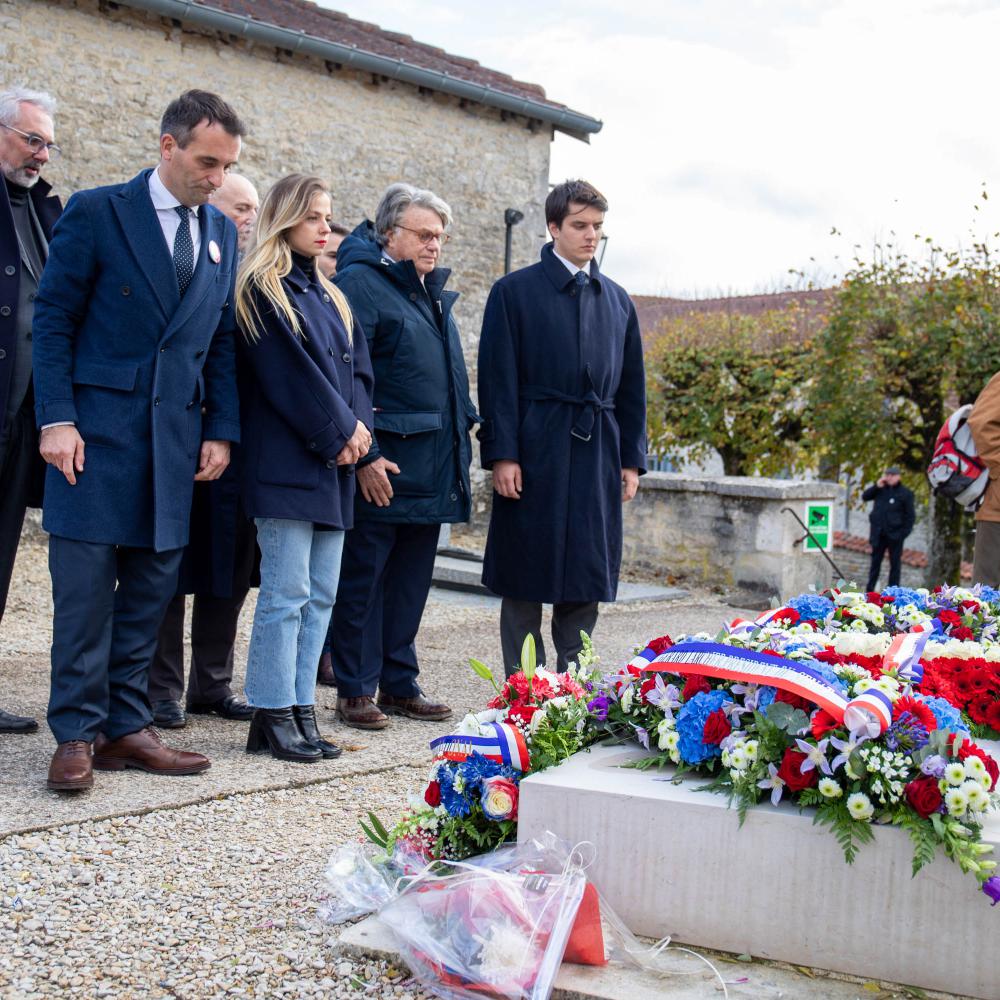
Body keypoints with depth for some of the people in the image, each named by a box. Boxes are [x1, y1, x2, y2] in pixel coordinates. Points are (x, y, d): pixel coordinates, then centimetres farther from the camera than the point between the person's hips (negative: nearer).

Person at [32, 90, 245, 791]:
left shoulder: (222, 234, 13)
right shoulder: (98, 212, -2)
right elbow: (53, 319, -3)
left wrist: (222, 430, 6)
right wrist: (57, 419, -12)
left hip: (175, 437, 5)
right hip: (97, 429, -5)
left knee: (151, 588, 6)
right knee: (86, 586, -3)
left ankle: (127, 727, 15)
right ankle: (77, 735, 5)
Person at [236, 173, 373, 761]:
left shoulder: (329, 297, 20)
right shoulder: (263, 290, -3)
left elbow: (357, 369, 14)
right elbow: (288, 373, -11)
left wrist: (358, 427, -4)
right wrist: (340, 432, -10)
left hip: (334, 466, 8)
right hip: (286, 463, -8)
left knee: (321, 594, 7)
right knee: (288, 592, -8)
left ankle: (301, 709, 12)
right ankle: (274, 717, -1)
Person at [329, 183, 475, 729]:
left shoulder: (434, 291, 19)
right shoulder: (360, 282, -8)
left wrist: (460, 435, 18)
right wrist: (363, 455, -20)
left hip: (433, 467, 8)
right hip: (382, 464, -8)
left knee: (412, 577, 12)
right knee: (363, 575, 0)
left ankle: (399, 683, 21)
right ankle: (356, 689, 8)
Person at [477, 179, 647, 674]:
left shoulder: (617, 300, 15)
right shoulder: (514, 291, 1)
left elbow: (631, 386, 16)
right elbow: (498, 379, -5)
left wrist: (632, 458, 10)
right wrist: (501, 454, -12)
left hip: (598, 455, 4)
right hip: (535, 451, -4)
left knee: (587, 581, 7)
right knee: (525, 579, 1)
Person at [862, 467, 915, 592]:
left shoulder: (905, 493, -2)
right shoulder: (881, 489, 10)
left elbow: (910, 515, -3)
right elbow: (865, 497, 6)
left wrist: (904, 532, -11)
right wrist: (877, 487, -6)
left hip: (895, 535, -4)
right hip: (878, 534, 4)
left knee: (895, 562, 2)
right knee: (875, 561, 9)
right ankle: (870, 588, 14)